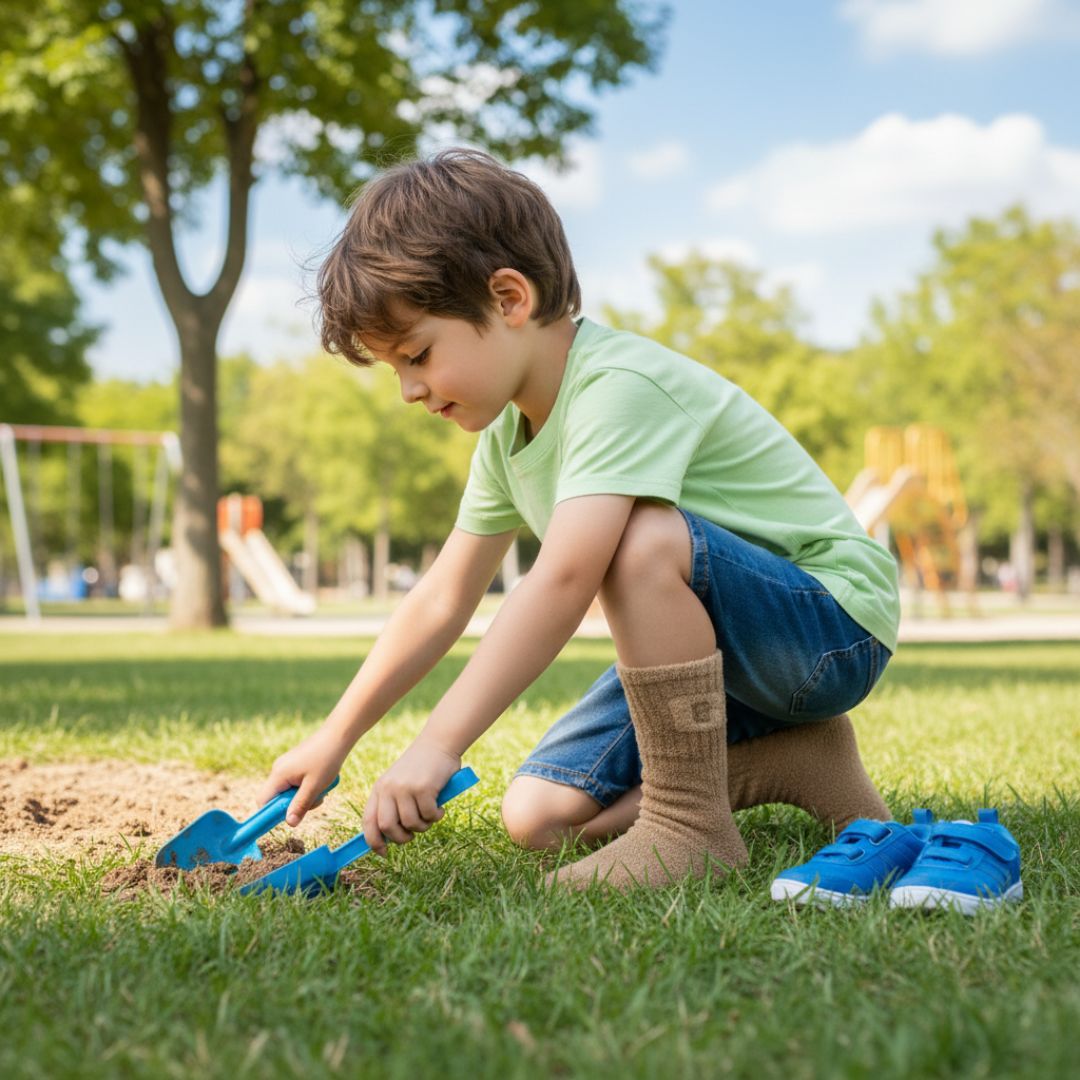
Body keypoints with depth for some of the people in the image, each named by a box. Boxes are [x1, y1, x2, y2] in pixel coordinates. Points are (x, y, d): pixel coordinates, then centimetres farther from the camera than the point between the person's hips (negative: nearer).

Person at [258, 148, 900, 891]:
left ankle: (691, 826, -23)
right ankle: (788, 759, 8)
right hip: (712, 645, 9)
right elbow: (443, 601, 9)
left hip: (835, 630, -9)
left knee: (644, 538, -36)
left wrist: (438, 745, -44)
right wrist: (335, 739, 10)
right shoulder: (507, 433, 3)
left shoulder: (621, 385, -27)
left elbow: (563, 579, -40)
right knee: (540, 817, -1)